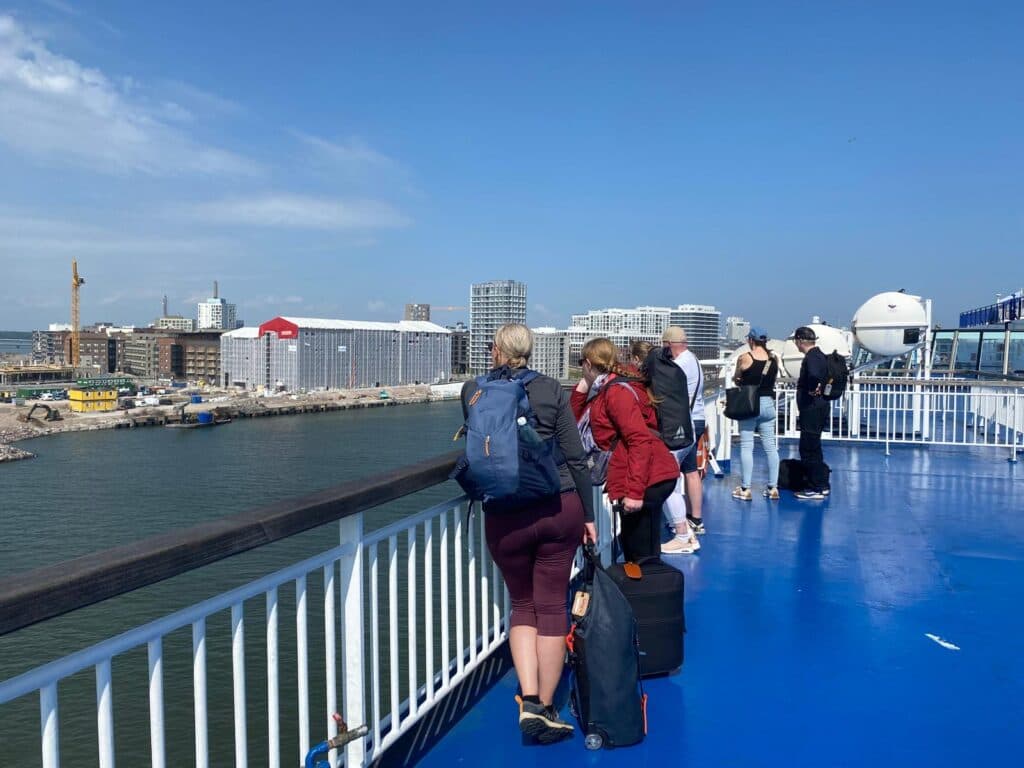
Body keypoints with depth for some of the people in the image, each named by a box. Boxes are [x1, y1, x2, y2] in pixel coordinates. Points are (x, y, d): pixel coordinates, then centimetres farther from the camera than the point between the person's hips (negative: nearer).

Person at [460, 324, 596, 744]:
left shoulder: (472, 390, 2)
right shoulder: (551, 389, 0)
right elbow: (576, 458, 0)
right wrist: (588, 515, 8)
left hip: (505, 517, 1)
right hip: (560, 508, 0)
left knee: (523, 606, 17)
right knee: (552, 606, 9)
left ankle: (528, 700, 5)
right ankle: (546, 709, 16)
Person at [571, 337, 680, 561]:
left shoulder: (616, 391, -13)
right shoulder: (602, 391, 17)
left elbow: (640, 440, -21)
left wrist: (634, 491, -24)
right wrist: (581, 388, 12)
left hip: (648, 479, -10)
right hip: (646, 478, 10)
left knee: (643, 555, -6)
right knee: (631, 549, 19)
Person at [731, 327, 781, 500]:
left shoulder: (745, 358, -9)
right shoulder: (774, 359, 3)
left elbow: (736, 380, 3)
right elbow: (774, 380, 12)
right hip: (768, 403, 4)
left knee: (746, 447, 1)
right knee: (770, 447, 8)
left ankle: (745, 489, 2)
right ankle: (773, 488, 14)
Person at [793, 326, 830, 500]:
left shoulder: (811, 358, -19)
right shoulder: (820, 355, 13)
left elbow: (814, 376, -39)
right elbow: (825, 376, 28)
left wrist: (812, 390, -23)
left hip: (811, 409, -10)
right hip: (819, 407, 10)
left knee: (809, 449, -3)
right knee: (812, 448, 17)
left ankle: (816, 488, 3)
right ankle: (822, 485, 24)